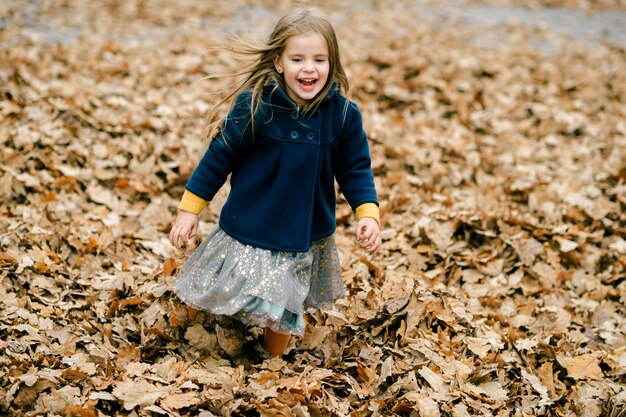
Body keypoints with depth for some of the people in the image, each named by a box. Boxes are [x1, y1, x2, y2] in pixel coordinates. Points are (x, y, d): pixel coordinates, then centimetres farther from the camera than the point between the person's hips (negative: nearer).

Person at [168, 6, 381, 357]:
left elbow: (355, 169, 0)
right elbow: (220, 157, -9)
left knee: (282, 314, 16)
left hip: (308, 240, 2)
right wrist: (189, 210, -4)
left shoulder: (343, 114, -13)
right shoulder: (255, 105, -20)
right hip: (250, 232, -2)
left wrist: (368, 214, -14)